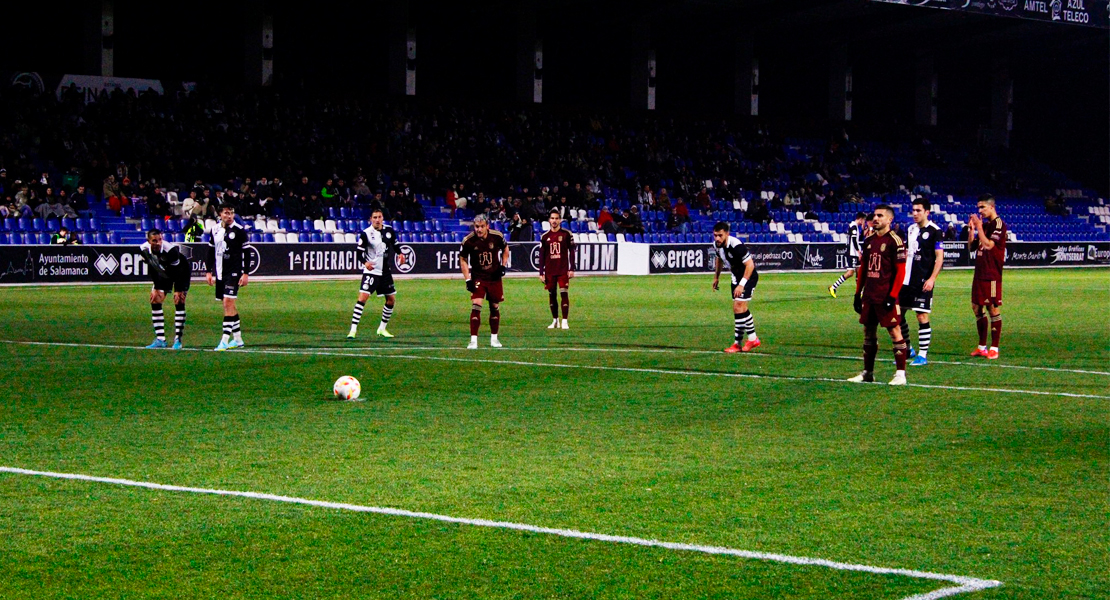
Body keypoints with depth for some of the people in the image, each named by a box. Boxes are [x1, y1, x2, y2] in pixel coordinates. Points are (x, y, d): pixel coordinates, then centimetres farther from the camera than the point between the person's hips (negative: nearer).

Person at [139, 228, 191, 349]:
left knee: (179, 302, -16)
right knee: (155, 300, -4)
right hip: (164, 274, 6)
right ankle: (160, 339, 0)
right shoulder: (144, 249, -21)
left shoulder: (171, 250, -37)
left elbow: (177, 271, -27)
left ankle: (178, 339, -12)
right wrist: (156, 288, -4)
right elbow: (152, 268, -6)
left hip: (182, 272, -6)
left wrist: (179, 291, -23)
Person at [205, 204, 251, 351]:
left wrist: (245, 273, -10)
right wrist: (209, 271, 15)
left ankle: (225, 340, -15)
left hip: (233, 273, -6)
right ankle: (238, 339, 22)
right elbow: (211, 251, 18)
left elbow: (246, 252, -5)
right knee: (229, 305, 12)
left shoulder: (239, 230, -5)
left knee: (228, 303, -13)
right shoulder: (215, 230, 10)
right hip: (219, 273, 6)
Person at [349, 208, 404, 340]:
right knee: (362, 298, -17)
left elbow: (395, 245, 18)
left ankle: (382, 328, 26)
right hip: (371, 270, -6)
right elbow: (360, 252, -11)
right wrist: (365, 262, -30)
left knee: (391, 299, 10)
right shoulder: (366, 233, -11)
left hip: (385, 271, 6)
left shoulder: (389, 230, 3)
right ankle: (353, 329, -17)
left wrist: (400, 254, -2)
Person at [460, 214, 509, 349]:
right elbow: (463, 259, -3)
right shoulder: (468, 241, -15)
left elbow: (505, 249, 10)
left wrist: (503, 266, -2)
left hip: (495, 277, 2)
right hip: (478, 278, -2)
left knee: (495, 307, 10)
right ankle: (473, 340, -14)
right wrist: (468, 280, -9)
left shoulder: (497, 236, -10)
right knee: (476, 306, -15)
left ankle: (494, 338, 25)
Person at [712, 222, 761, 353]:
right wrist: (716, 277, 22)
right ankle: (753, 339, 24)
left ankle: (737, 343, -7)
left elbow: (750, 264, -29)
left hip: (749, 276, -9)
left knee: (739, 307, -15)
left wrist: (742, 284, -31)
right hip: (736, 276, 9)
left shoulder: (736, 245, -31)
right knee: (739, 309, 13)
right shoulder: (717, 244, -7)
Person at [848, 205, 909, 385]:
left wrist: (893, 296, -17)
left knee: (895, 331, -6)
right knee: (869, 332, 11)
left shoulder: (894, 241, -8)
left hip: (886, 297, -7)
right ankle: (867, 372, 19)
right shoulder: (869, 240, 13)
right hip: (869, 296, 7)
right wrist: (858, 294, 14)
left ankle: (901, 374, -3)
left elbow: (900, 271, -11)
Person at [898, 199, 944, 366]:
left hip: (923, 282, -7)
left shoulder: (934, 231, -8)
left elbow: (939, 257, -11)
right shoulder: (910, 229, 13)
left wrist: (932, 279, -19)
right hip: (906, 280, 7)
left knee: (922, 316, -5)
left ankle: (923, 355, 2)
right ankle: (907, 349, 24)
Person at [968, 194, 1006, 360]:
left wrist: (979, 226, -17)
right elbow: (971, 247, 18)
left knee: (993, 308, -5)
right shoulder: (984, 224, 16)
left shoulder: (998, 224, -10)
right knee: (977, 307, 10)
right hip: (980, 273, 9)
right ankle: (982, 347, 18)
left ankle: (994, 348, -1)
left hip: (992, 274, -9)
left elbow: (988, 245, -21)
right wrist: (971, 229, 6)